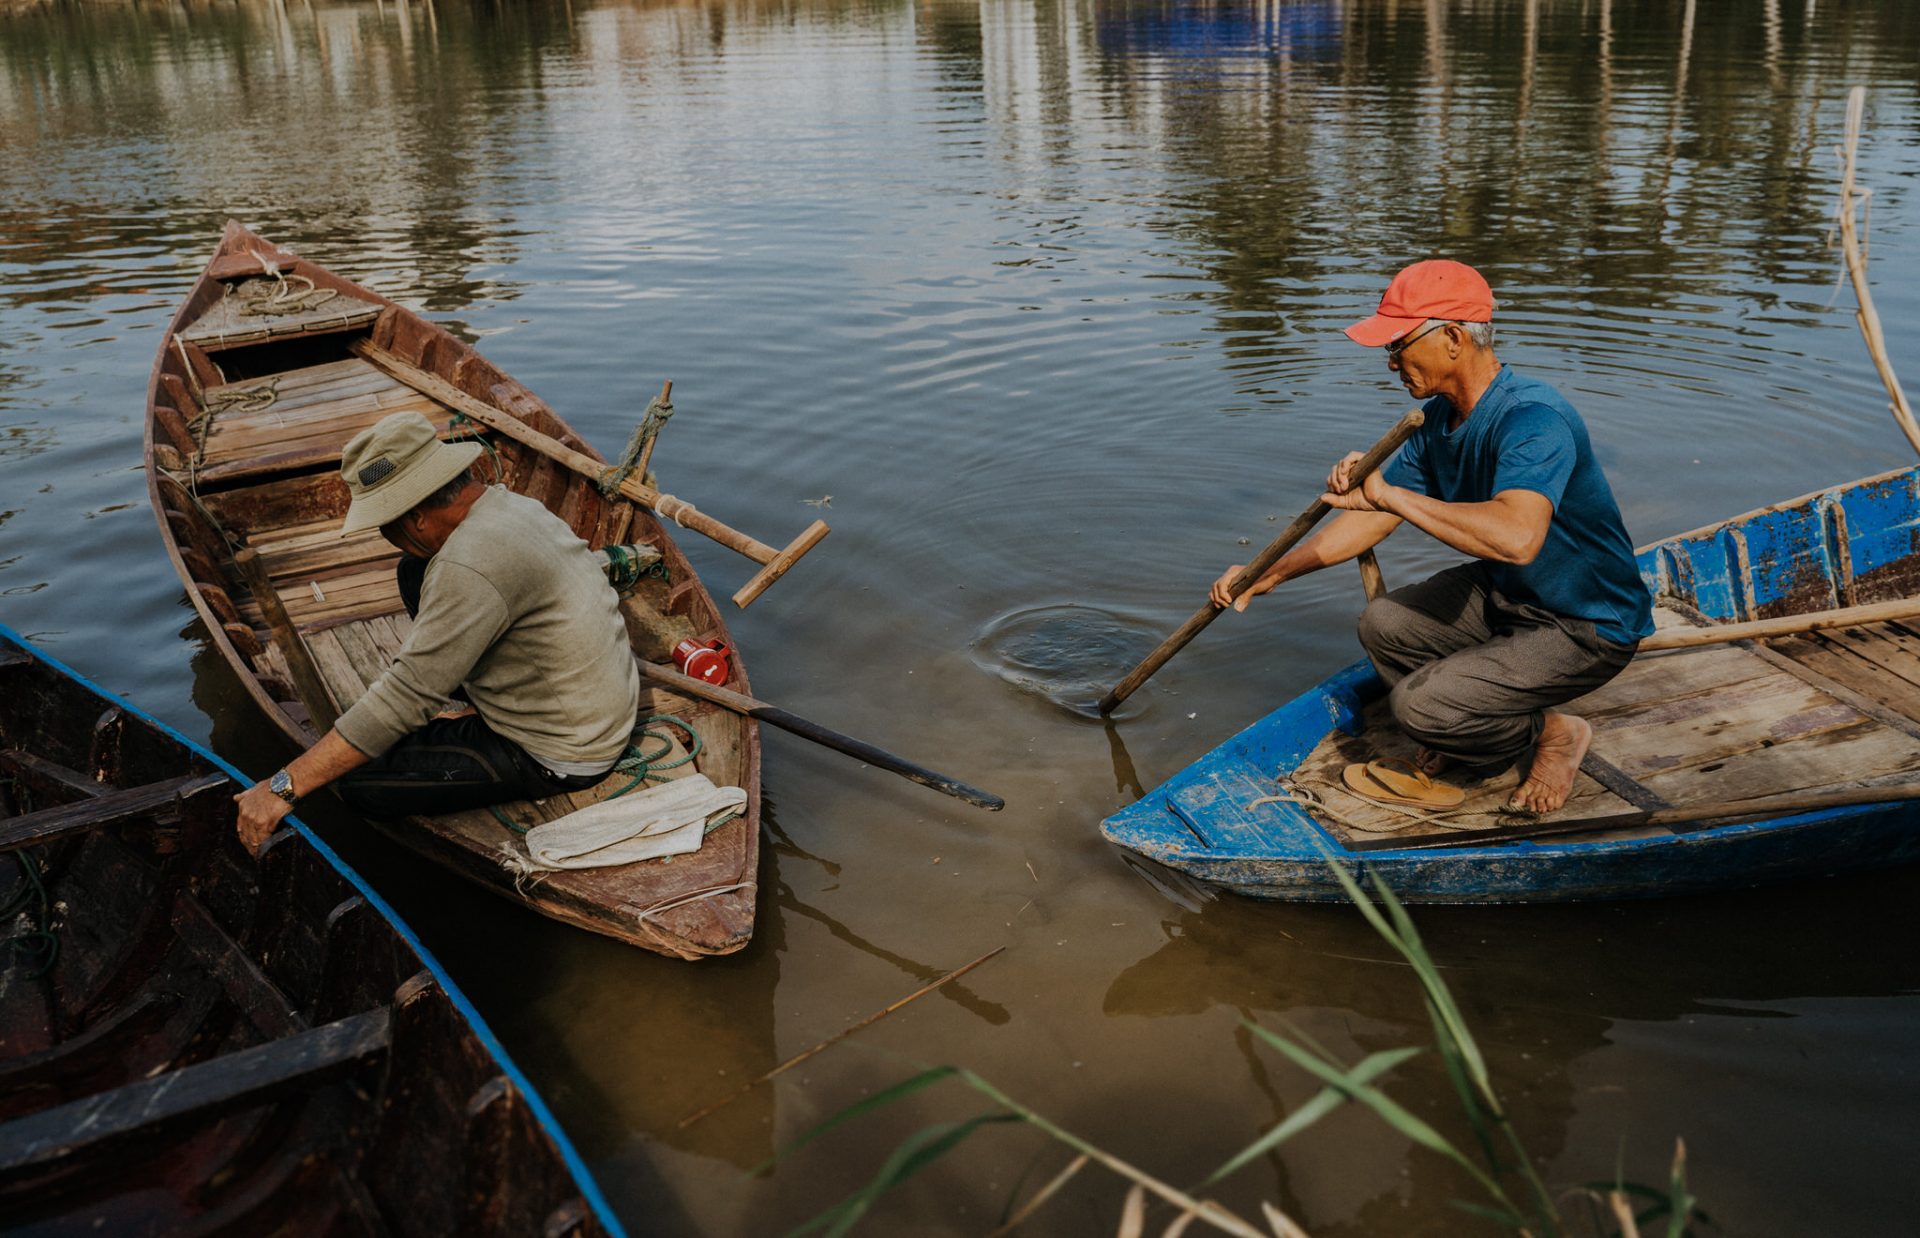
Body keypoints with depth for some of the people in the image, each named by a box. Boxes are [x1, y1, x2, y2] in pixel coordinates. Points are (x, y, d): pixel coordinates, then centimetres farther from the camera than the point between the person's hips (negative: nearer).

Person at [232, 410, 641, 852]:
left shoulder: (470, 567, -29)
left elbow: (404, 698, -28)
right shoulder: (508, 502, 1)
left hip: (562, 760, -9)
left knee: (356, 778, -9)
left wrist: (284, 787, -25)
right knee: (415, 573, 10)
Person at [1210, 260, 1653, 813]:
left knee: (1420, 706, -18)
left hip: (1589, 626, -9)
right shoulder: (1437, 419, -1)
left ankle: (1553, 732, 10)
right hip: (1503, 595, 9)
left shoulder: (1531, 418, -30)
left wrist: (1389, 494, -43)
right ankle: (1472, 736, 18)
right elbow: (1372, 518, 8)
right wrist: (1270, 574, 4)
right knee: (1383, 624, -3)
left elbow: (1518, 536, -48)